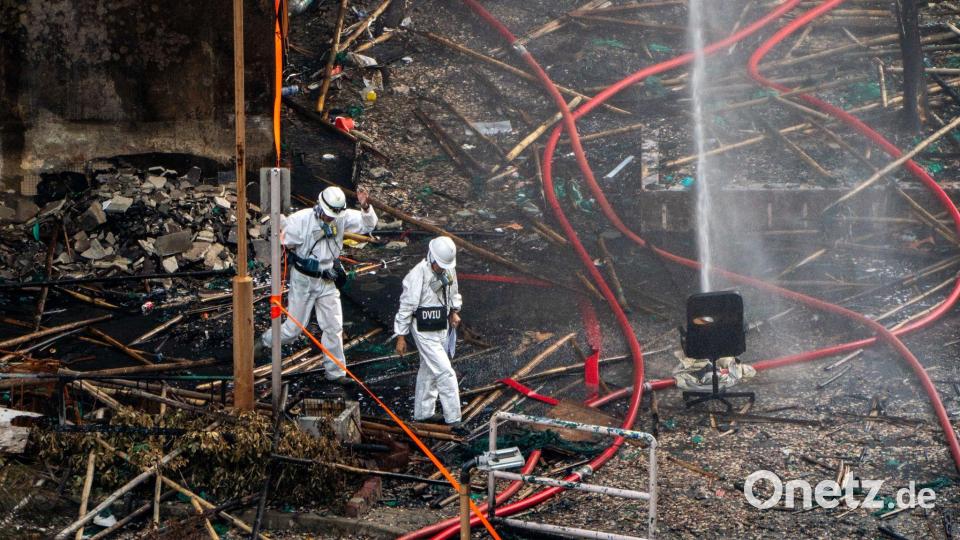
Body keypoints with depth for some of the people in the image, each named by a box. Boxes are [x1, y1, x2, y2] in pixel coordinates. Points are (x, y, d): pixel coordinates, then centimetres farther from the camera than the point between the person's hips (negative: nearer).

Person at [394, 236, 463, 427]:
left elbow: (454, 293, 19)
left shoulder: (449, 270, 1)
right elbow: (406, 306, -18)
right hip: (424, 332, -8)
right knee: (445, 372, -9)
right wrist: (401, 336, -15)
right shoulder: (418, 275, -22)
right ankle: (453, 418, -3)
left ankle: (424, 412, 33)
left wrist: (454, 311, -1)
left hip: (442, 328, 8)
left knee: (429, 370, 19)